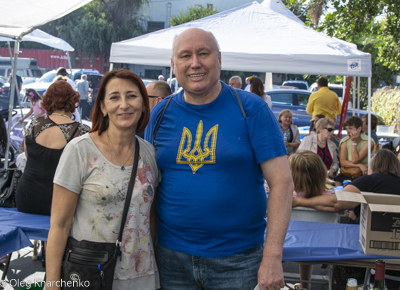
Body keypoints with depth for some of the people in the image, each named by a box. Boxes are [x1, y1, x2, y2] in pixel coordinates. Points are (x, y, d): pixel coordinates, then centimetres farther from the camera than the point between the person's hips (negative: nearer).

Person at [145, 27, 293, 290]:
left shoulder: (251, 109, -6)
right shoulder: (160, 114, 4)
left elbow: (282, 182, -10)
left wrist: (273, 258, -15)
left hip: (237, 260, -2)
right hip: (171, 256, 3)